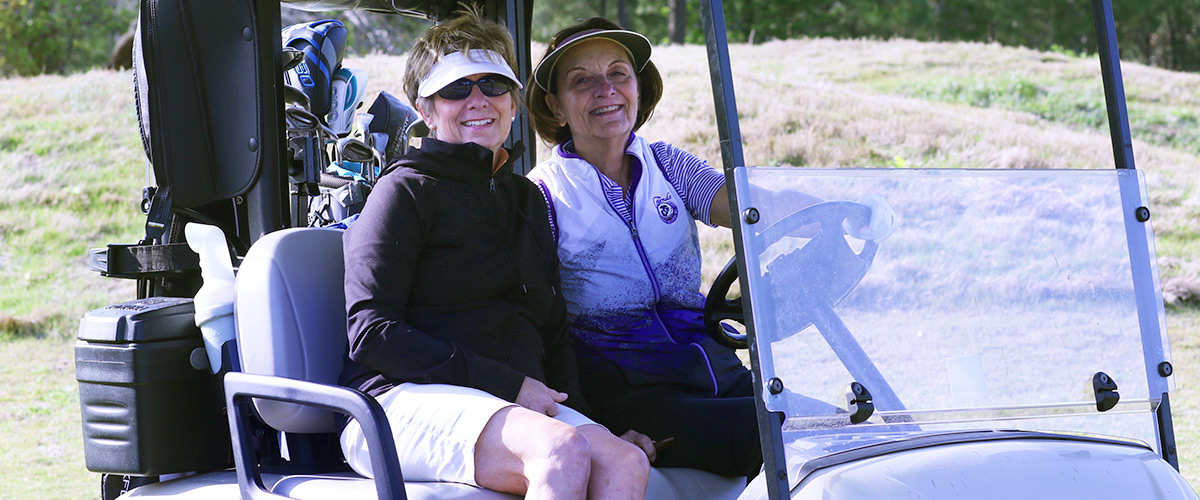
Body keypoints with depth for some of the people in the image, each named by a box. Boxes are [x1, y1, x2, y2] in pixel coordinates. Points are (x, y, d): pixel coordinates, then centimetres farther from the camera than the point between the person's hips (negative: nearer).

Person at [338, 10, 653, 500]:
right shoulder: (406, 191, 4)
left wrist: (577, 414, 9)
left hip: (517, 403, 6)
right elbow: (370, 334, -6)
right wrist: (507, 384, -11)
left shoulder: (526, 198, 27)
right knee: (563, 449, -37)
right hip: (406, 401, -6)